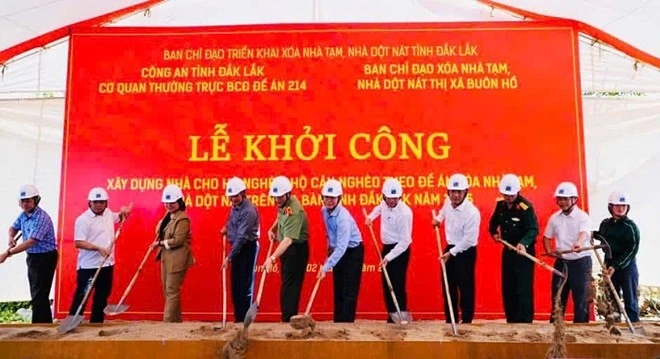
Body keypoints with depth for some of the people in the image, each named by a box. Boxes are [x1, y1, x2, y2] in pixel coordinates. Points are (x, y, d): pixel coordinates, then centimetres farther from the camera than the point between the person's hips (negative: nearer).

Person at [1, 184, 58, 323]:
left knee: (39, 296, -7)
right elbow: (13, 228, 23)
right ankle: (46, 324, 25)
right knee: (37, 295, 15)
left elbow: (30, 242, -30)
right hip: (32, 257, 9)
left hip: (45, 259, -9)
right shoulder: (23, 215, 4)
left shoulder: (42, 218, -24)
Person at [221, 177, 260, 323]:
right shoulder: (235, 206, 6)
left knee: (245, 285, -4)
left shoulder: (249, 211, -22)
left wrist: (229, 257, -25)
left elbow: (242, 237, -25)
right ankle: (238, 318, 22)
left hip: (248, 248, -9)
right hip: (237, 247, 9)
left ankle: (245, 319, 3)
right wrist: (227, 227, 7)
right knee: (235, 284, 12)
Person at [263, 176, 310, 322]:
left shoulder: (294, 211, -29)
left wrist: (272, 258, -45)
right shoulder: (283, 203, 1)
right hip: (286, 248, 10)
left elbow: (288, 240, -37)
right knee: (288, 284, 16)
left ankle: (288, 320, -4)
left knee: (289, 286, -9)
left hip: (297, 249, -10)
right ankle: (289, 318, 26)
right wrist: (272, 229, 7)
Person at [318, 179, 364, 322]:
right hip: (339, 251, 8)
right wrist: (330, 245, 17)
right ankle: (338, 321, 20)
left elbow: (342, 247, -35)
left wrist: (326, 266, -38)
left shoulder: (343, 216, -30)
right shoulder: (324, 211, -5)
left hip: (353, 252, -8)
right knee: (338, 291, 12)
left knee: (349, 292, -6)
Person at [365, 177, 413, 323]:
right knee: (387, 285, 12)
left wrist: (389, 257, -27)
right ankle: (392, 317, 22)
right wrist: (370, 217, 12)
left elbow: (405, 241, -25)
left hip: (400, 250, -8)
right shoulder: (385, 203, -1)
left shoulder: (404, 212, -25)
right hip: (387, 247, 8)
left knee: (397, 286, -10)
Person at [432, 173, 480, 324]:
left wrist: (451, 253, -19)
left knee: (465, 290, 0)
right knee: (449, 288, 13)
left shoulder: (472, 212, -26)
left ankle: (467, 322, 14)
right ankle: (450, 322, 26)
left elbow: (469, 240, -22)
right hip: (450, 249, 7)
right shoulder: (448, 202, -3)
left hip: (465, 253, -7)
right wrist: (438, 218, 13)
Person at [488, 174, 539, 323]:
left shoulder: (526, 206, -19)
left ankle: (524, 322, 1)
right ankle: (511, 321, 23)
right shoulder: (500, 204, 2)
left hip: (524, 252, -7)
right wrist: (494, 232, 3)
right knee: (507, 288, 12)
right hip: (507, 250, 7)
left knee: (524, 289, -6)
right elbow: (494, 221, 20)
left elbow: (533, 229, -25)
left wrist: (524, 243, -40)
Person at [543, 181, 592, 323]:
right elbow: (547, 237, 17)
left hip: (580, 262, -5)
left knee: (581, 300, 2)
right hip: (561, 262, 5)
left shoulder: (582, 217, -11)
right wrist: (549, 251, -1)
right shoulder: (554, 217, 5)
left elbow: (584, 233, -32)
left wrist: (579, 243, -54)